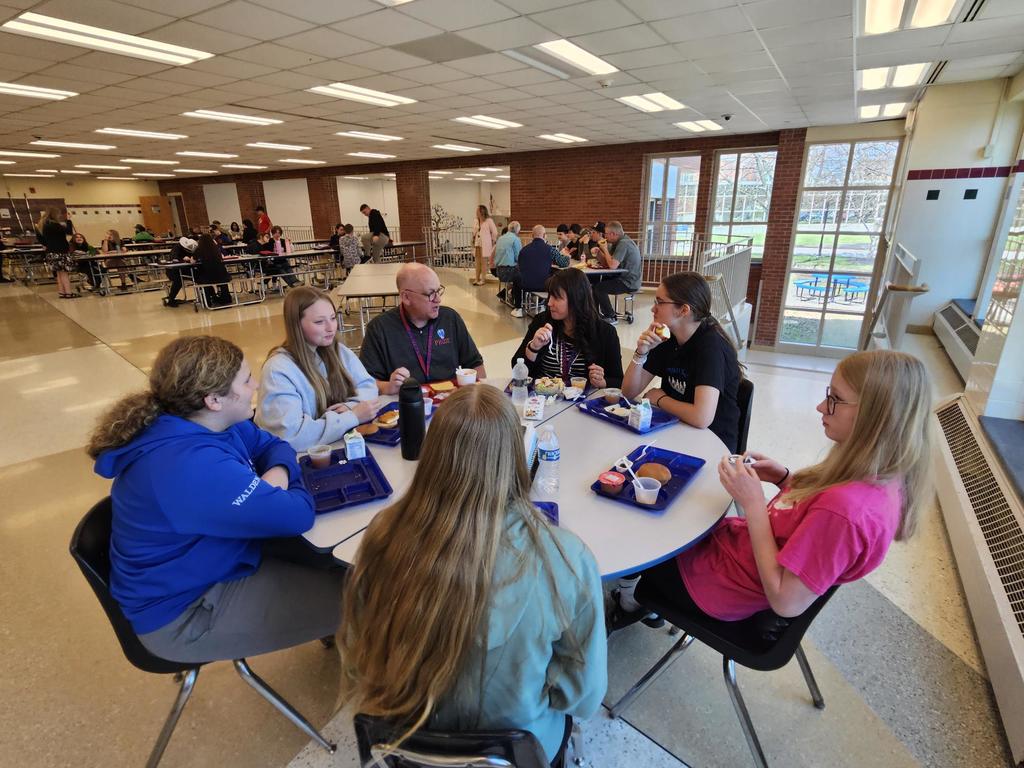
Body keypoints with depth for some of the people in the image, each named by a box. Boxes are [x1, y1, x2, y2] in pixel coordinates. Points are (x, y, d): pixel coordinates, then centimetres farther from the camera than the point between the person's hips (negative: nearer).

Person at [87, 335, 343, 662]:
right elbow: (297, 516, -33)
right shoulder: (194, 466, -37)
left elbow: (273, 445, 8)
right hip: (181, 612, -9)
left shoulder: (208, 422, -6)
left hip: (207, 565, 9)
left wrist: (278, 473, -16)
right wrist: (289, 489, -9)